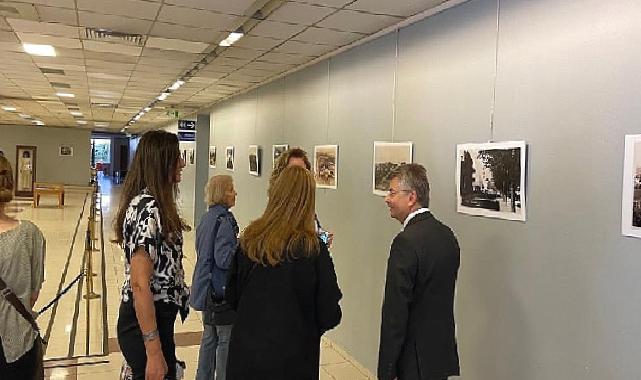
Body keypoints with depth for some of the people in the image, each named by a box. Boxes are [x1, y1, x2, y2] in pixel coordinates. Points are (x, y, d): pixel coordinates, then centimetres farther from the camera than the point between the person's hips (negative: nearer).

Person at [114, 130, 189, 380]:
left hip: (158, 316, 10)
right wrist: (153, 351, -25)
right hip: (145, 321, -10)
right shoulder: (148, 209, -22)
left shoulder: (153, 203, 8)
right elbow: (139, 284, -26)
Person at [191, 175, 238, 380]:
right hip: (221, 290, -9)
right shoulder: (224, 221, -19)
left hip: (207, 288, 9)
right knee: (226, 340, 3)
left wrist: (237, 243, 14)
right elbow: (224, 259, -24)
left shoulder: (206, 219, 9)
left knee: (209, 338, 18)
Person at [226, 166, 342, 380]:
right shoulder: (312, 248, -18)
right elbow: (330, 316, -13)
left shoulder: (249, 239, -8)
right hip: (292, 358, -3)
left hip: (244, 351, 3)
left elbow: (232, 298, 4)